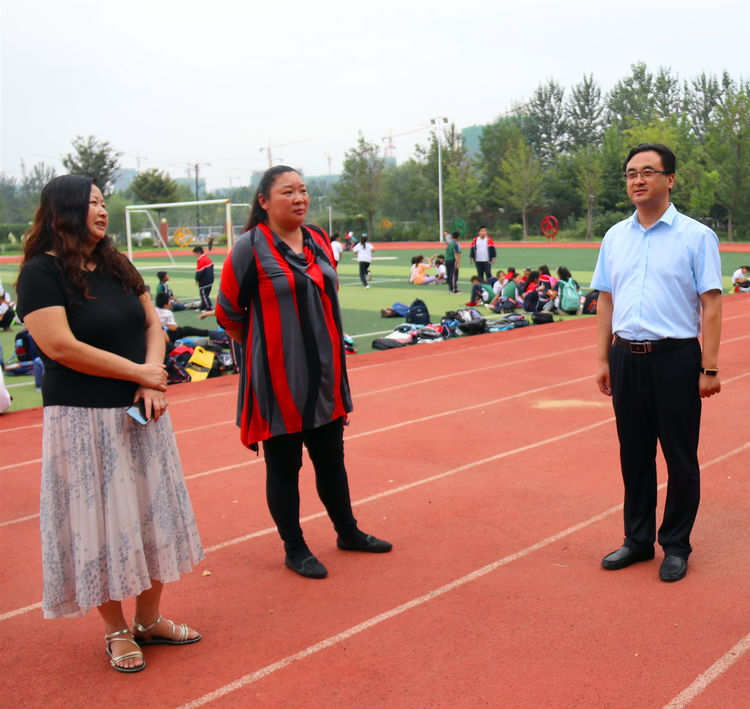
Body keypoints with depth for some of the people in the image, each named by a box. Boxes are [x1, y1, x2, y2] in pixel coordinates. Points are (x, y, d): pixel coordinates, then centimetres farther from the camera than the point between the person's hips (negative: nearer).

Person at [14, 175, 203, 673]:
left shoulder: (117, 265, 11)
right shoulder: (41, 273, -11)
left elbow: (152, 324, 10)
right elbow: (60, 347, -20)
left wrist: (154, 381, -9)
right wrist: (138, 372, -14)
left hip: (141, 412, 7)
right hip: (84, 419, -7)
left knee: (151, 514, 12)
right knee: (101, 521, 3)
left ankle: (150, 620, 27)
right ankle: (117, 631, 19)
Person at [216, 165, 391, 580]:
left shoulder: (319, 242, 8)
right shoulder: (251, 247, -11)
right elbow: (228, 313, -6)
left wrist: (330, 355, 15)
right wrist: (266, 345, 5)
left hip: (324, 374, 6)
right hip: (278, 377, -6)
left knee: (330, 457, 17)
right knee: (283, 464, 6)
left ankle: (347, 531, 34)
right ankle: (294, 549, 20)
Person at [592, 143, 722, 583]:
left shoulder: (696, 235, -4)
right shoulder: (615, 237, 10)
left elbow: (711, 304, -7)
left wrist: (710, 368, -11)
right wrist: (603, 358, 9)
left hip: (675, 359, -4)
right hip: (626, 359, 4)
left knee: (680, 458, 4)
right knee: (634, 455, 12)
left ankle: (676, 546, 18)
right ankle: (638, 540, 26)